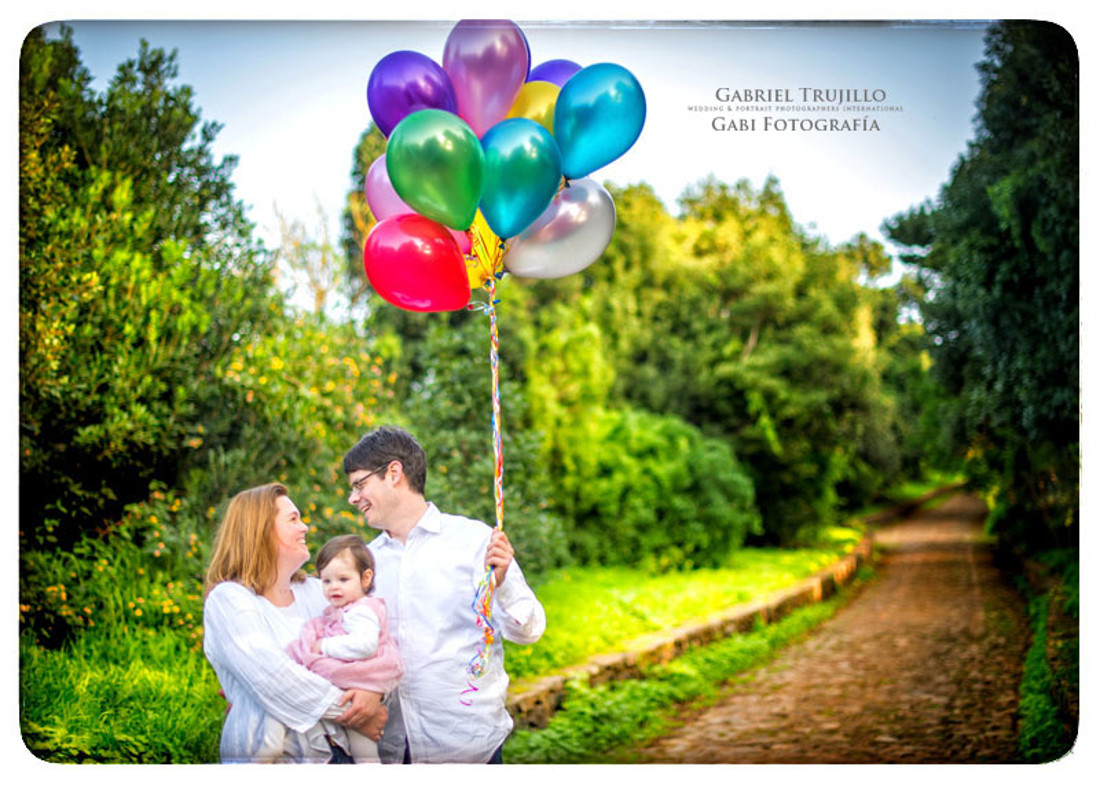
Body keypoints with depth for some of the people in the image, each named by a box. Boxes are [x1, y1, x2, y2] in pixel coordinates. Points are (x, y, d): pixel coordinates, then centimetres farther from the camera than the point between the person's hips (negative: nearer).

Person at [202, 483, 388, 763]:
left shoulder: (316, 591, 13)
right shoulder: (228, 599, -6)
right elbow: (275, 680, -18)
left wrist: (373, 691, -17)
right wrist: (352, 714, -17)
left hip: (335, 750, 5)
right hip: (268, 756, -5)